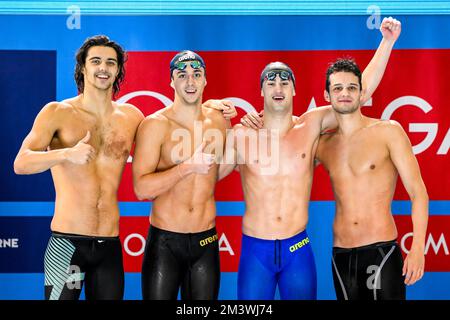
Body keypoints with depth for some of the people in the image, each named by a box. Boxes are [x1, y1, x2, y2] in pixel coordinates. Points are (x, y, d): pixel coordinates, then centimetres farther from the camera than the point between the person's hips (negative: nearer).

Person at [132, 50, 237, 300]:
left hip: (206, 241, 4)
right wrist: (188, 167, -20)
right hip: (164, 241, -3)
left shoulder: (220, 120, 4)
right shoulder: (154, 124, -9)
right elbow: (141, 189, -18)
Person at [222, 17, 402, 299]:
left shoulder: (311, 125, 1)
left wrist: (387, 42, -2)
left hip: (298, 249, 1)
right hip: (255, 250, -1)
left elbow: (361, 92, 1)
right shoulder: (241, 134, -2)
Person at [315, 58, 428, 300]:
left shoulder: (388, 131, -3)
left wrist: (418, 248, -14)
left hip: (381, 252, -4)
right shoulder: (323, 144, 9)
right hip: (341, 255, 4)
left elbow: (417, 191, -5)